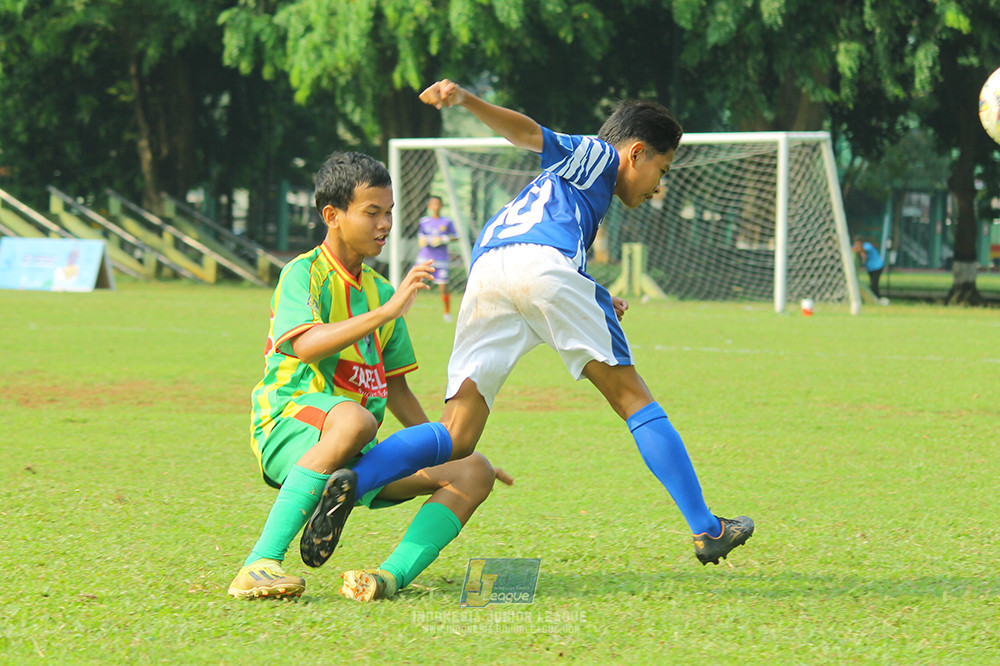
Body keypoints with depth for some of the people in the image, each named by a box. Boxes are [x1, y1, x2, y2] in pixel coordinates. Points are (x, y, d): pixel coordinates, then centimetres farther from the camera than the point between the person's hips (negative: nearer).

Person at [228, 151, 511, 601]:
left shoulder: (380, 291, 19)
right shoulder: (303, 274, -4)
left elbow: (396, 391, 25)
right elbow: (305, 345, -25)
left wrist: (446, 451, 22)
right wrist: (386, 312, -33)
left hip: (357, 460, 7)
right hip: (287, 430, -7)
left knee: (474, 473, -10)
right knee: (354, 418, -41)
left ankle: (391, 576, -33)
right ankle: (259, 567, -43)